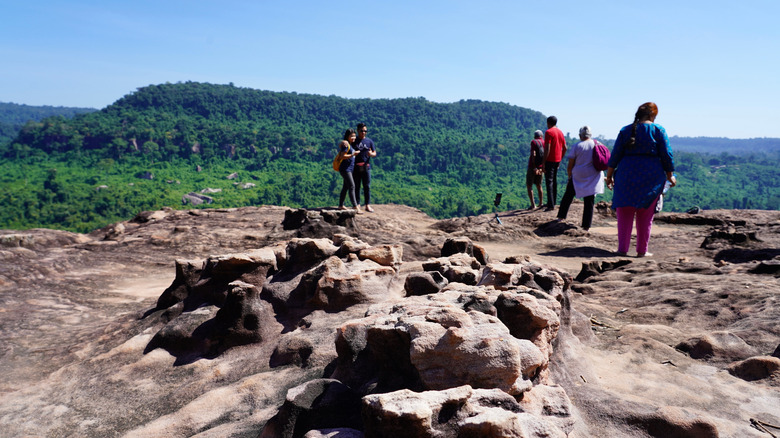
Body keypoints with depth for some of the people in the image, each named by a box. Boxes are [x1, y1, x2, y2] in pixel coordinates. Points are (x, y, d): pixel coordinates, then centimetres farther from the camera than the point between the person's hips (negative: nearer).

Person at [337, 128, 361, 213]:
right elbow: (343, 156, -19)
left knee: (345, 187, 13)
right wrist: (353, 154, -29)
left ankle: (341, 205, 21)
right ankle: (356, 207, -17)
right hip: (345, 169, -10)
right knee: (352, 187, -14)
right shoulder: (345, 144, -12)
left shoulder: (351, 144, 15)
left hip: (350, 169, 10)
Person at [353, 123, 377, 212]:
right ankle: (357, 204, 11)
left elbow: (375, 153, 9)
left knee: (367, 186, 1)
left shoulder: (369, 141, 9)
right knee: (356, 186, 3)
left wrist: (371, 154, -13)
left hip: (366, 166, 1)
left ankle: (367, 205, 5)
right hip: (356, 167, -1)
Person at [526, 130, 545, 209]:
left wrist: (534, 167, -19)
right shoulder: (544, 143, 8)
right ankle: (540, 203, 25)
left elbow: (533, 154, -18)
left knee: (529, 185, 1)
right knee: (538, 185, 20)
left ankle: (533, 205, -7)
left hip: (532, 167, -5)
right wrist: (543, 167, 9)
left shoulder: (533, 142, -8)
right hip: (540, 167, 5)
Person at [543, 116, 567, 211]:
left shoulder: (548, 132, -11)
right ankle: (553, 202, 23)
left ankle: (551, 205, -13)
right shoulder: (560, 132, 13)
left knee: (549, 182, -8)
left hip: (550, 160, -8)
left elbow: (547, 148, -18)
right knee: (554, 181, 16)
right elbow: (565, 148, 15)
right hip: (557, 160, 8)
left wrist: (544, 162, -16)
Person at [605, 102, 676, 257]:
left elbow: (615, 155, 4)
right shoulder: (658, 130, 1)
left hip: (627, 174, 1)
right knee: (645, 215, 6)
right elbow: (667, 155, 0)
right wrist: (670, 176, 9)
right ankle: (642, 251, 9)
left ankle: (622, 248, 1)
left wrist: (609, 175, 10)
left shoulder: (625, 130, 6)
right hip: (651, 176, -1)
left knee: (624, 214, 5)